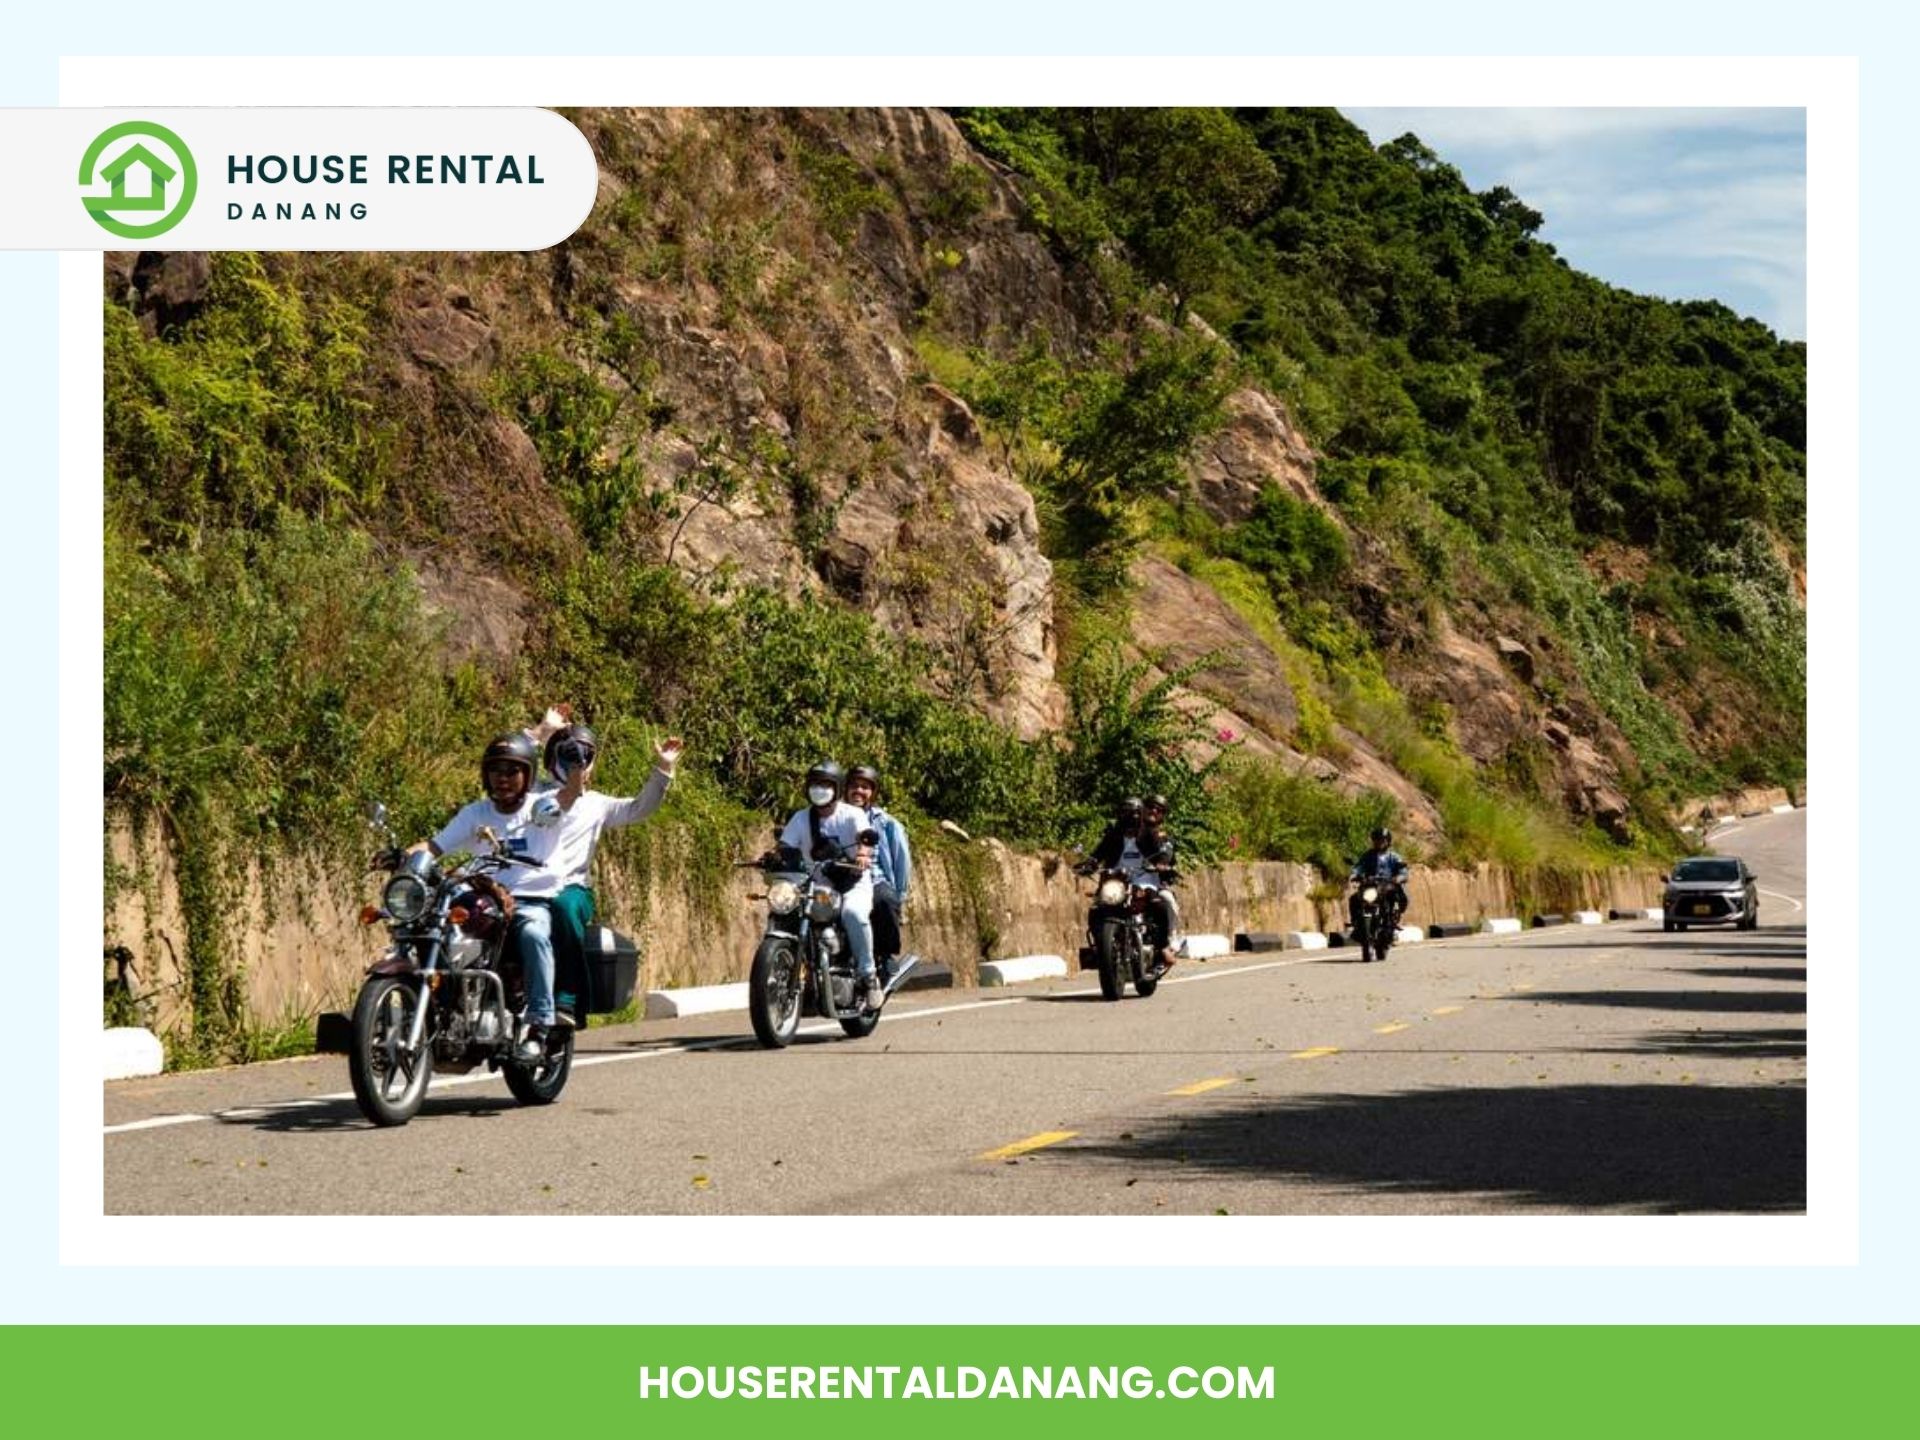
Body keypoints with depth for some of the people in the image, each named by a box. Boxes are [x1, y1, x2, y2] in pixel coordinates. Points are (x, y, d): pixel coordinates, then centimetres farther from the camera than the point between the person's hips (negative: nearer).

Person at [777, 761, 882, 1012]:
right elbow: (784, 848, -4)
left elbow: (866, 836, -24)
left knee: (853, 913, -36)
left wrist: (863, 854, -48)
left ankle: (867, 975, -23)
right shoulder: (801, 818, 7)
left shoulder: (852, 815, -4)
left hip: (853, 882, -4)